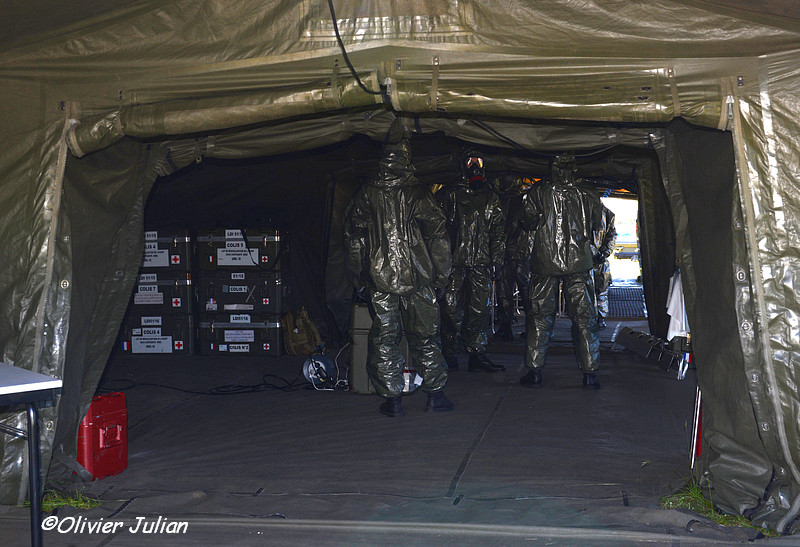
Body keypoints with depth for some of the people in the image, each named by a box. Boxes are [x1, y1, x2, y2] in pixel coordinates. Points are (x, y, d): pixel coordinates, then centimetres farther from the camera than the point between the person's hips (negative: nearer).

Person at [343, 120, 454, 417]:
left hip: (378, 278, 1)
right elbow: (437, 234, -3)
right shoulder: (419, 193, -4)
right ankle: (435, 394, 16)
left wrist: (357, 278, 13)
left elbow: (353, 238, 5)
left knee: (384, 337, 7)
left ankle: (392, 398, 9)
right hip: (417, 278, -1)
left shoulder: (365, 195, 2)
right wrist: (441, 273, 6)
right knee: (425, 336, 10)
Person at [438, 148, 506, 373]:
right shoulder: (451, 195, 10)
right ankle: (450, 354, 6)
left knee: (480, 308, -1)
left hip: (481, 262, 2)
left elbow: (498, 232, 13)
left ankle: (477, 354, 5)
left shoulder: (491, 198, 15)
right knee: (452, 307, -4)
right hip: (455, 260, -2)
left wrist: (496, 262, 4)